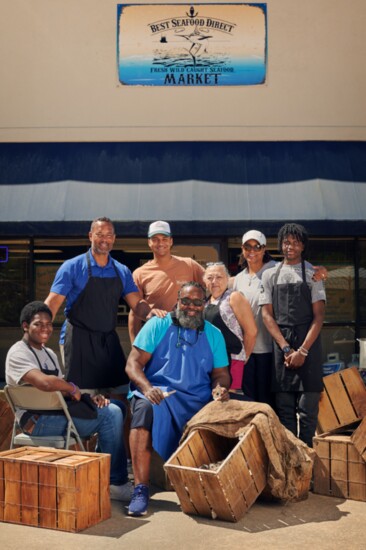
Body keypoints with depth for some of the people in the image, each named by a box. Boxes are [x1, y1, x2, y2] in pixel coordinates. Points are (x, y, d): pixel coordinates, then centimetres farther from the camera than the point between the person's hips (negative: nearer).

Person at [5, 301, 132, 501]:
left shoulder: (49, 354, 20)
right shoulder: (18, 353, -11)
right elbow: (45, 383, -31)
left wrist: (89, 398, -2)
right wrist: (73, 388, -13)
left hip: (58, 411, 9)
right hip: (38, 420, -9)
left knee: (116, 408, 6)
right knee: (109, 415, -19)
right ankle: (116, 483, -9)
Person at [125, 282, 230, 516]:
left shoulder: (214, 334, 17)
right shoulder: (158, 325, 8)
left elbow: (221, 373, 17)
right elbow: (133, 363, 1)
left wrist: (220, 387, -8)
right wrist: (146, 387, -19)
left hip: (197, 400, 2)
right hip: (156, 394, -2)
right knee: (144, 409, -36)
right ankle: (141, 490, -32)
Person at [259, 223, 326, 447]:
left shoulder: (312, 273, 4)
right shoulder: (270, 275, 10)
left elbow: (319, 316, -2)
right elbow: (267, 314, 5)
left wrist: (302, 351, -11)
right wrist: (286, 348, -6)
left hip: (308, 344, -2)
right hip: (280, 344, 2)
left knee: (308, 406, -1)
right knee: (284, 406, 4)